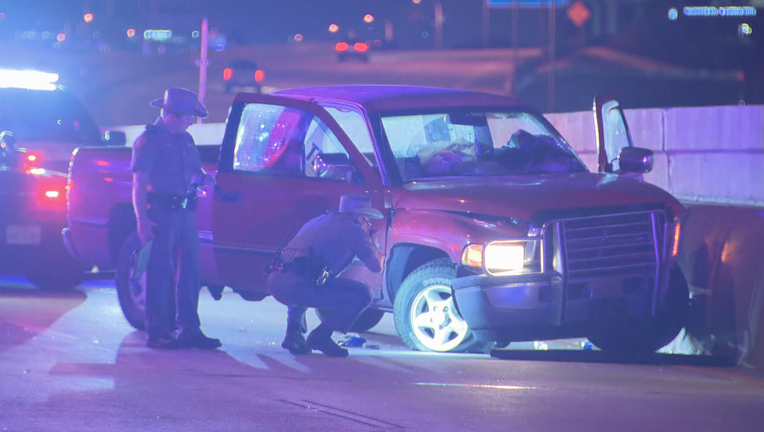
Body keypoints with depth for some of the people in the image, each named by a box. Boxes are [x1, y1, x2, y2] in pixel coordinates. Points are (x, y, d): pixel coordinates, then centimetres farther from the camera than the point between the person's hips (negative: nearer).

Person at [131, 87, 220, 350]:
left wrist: (203, 178, 2)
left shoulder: (185, 140, 17)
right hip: (160, 212, -8)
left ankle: (189, 329, 12)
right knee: (160, 273, -6)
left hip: (183, 212, 8)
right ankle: (157, 333, -3)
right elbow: (139, 183, -12)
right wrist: (142, 219, -20)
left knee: (189, 271, 7)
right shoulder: (150, 140, -7)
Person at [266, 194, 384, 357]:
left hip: (274, 280, 8)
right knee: (363, 295, 1)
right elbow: (376, 266, 7)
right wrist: (373, 245, 29)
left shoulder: (317, 221, 29)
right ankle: (321, 336, 0)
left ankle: (293, 332, 22)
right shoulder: (352, 228, 6)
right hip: (297, 285, -8)